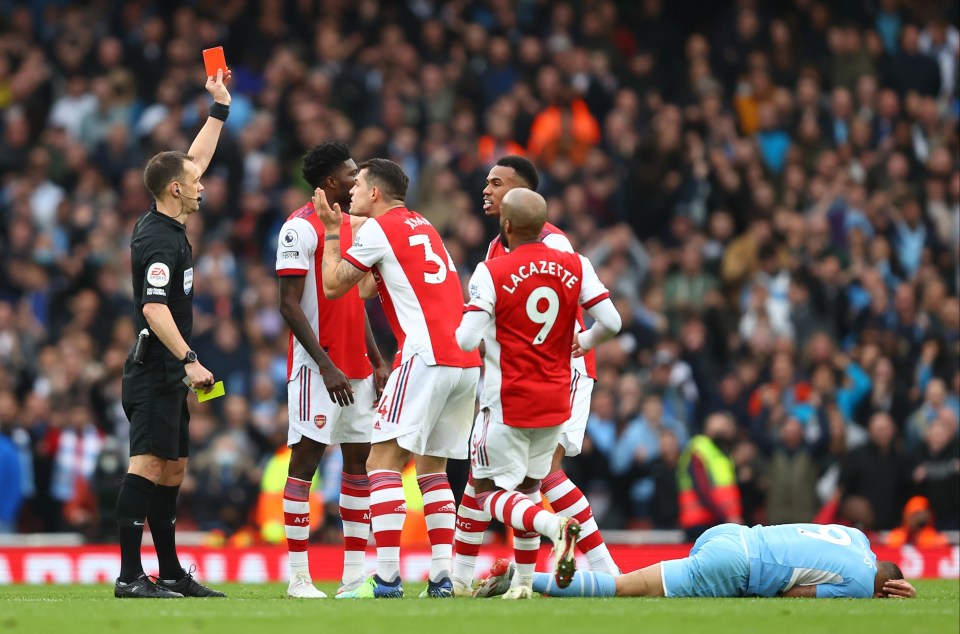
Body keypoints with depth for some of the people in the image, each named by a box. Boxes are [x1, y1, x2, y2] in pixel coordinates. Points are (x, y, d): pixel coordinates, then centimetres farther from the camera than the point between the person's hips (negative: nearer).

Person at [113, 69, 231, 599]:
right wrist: (189, 361, -28)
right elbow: (154, 307, -24)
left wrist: (219, 109, 29)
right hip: (154, 371, -11)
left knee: (172, 467, 12)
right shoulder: (159, 239, -15)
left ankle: (171, 574, 16)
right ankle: (130, 576, -20)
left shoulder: (167, 226, 13)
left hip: (167, 376, 11)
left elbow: (195, 161, 27)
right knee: (148, 462, -15)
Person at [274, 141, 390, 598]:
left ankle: (355, 573, 10)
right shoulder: (301, 228, -11)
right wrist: (326, 367, -19)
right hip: (317, 367, -8)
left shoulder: (352, 225, 15)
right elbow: (290, 305, -14)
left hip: (356, 368, 8)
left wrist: (376, 361, 14)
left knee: (361, 460, 7)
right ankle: (298, 577, -4)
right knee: (305, 460, -6)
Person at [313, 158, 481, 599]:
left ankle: (386, 578, -15)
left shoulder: (379, 228, -1)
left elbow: (333, 286, 4)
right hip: (467, 361, 8)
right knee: (432, 467, 14)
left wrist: (331, 229, 15)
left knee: (383, 460, -7)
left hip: (427, 357, -8)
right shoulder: (422, 226, 23)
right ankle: (442, 576, 6)